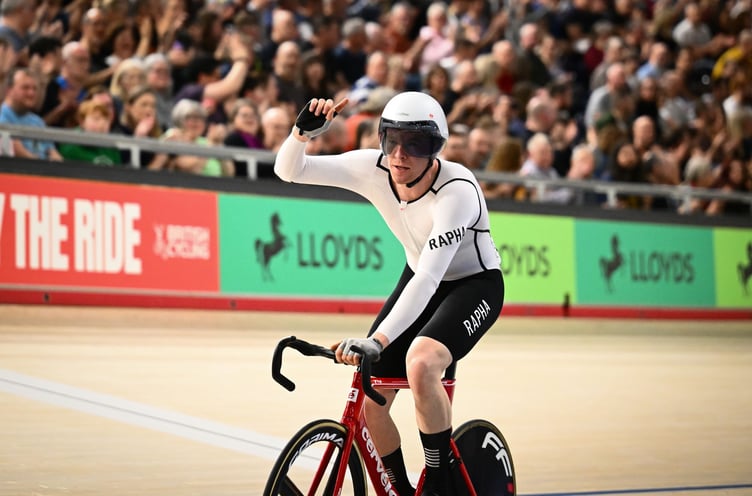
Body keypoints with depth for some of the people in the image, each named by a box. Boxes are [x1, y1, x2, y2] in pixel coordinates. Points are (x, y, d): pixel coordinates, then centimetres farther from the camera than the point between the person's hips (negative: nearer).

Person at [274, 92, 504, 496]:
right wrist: (304, 130, -37)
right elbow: (289, 170, -16)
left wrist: (377, 341, -51)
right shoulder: (374, 168, -18)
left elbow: (429, 278, -41)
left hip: (474, 285, -6)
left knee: (420, 364, -35)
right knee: (369, 403, -5)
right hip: (419, 279, 6)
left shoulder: (457, 190, -33)